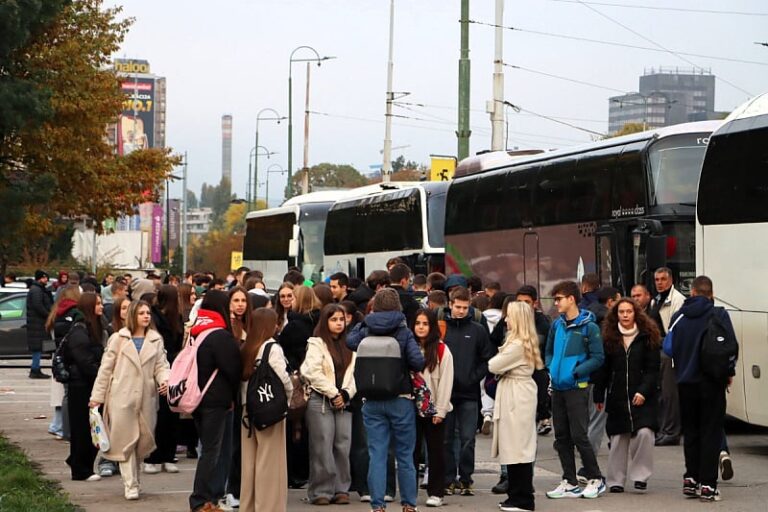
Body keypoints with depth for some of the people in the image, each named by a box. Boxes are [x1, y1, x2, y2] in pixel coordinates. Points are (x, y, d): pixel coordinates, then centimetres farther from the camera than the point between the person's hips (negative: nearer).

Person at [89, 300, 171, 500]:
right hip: (122, 397, -3)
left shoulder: (156, 340, 10)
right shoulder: (118, 339, 2)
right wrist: (97, 396, -1)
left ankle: (133, 474, 27)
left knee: (145, 439, 5)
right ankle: (131, 484, 2)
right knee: (125, 440, -3)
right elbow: (106, 369, 2)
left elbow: (161, 365, 6)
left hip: (146, 397, 3)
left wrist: (165, 380, -17)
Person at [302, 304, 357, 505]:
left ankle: (341, 489, 8)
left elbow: (353, 373, 11)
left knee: (342, 447, 1)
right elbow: (313, 372, -11)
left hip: (343, 402, 5)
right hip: (321, 401, -5)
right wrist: (333, 393, -10)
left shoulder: (349, 346, 16)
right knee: (322, 448, -7)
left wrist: (346, 394, -5)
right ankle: (321, 491, -2)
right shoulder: (316, 344, -1)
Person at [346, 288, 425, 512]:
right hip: (401, 399, -2)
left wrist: (364, 322, 18)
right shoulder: (403, 332, -9)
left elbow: (350, 341, 14)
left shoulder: (366, 332, -4)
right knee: (405, 455, 8)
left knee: (376, 454, 4)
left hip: (373, 401, 2)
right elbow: (418, 362, -16)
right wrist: (402, 364, 4)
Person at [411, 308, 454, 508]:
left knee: (435, 451, 4)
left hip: (434, 409, -3)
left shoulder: (442, 350, -4)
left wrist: (440, 410, -11)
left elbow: (445, 382, -7)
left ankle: (435, 493, 8)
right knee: (411, 450, 7)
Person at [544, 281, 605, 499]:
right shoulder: (557, 325, 9)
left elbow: (598, 358, -10)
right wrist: (550, 369, 2)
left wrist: (575, 372, -17)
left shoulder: (588, 327, -8)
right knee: (561, 437, 9)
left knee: (579, 435, -8)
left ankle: (595, 480, 5)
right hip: (557, 388, 7)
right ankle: (570, 483, 16)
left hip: (577, 388, -7)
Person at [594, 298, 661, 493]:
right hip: (617, 397, 2)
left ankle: (640, 475, -6)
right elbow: (603, 369, 10)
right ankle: (616, 480, 12)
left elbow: (652, 369, -2)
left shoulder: (647, 338, 1)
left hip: (642, 397, -2)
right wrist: (599, 395, 6)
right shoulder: (609, 338, 8)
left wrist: (643, 391, -13)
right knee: (618, 438, 4)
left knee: (644, 433, -17)